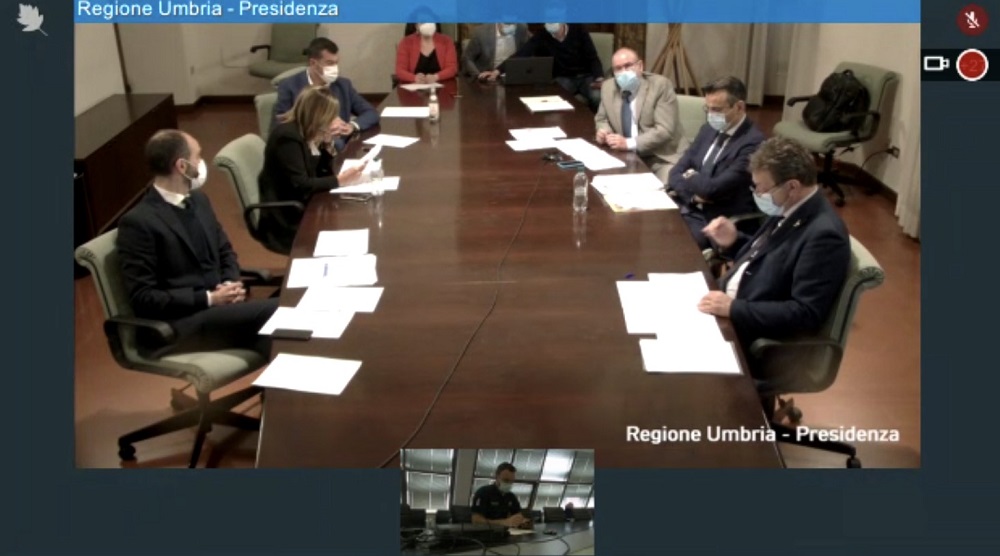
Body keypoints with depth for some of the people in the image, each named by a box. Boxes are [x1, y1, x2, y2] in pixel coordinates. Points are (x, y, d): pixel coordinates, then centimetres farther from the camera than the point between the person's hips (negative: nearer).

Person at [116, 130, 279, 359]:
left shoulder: (198, 200, 12)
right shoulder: (137, 222, -10)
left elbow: (225, 252, 21)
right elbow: (143, 298, -12)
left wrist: (231, 282, -1)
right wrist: (207, 299, -17)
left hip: (219, 308, 7)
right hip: (176, 326, -7)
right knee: (276, 311, -27)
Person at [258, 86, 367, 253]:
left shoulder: (308, 134, 5)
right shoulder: (287, 137, -21)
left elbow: (324, 173, 5)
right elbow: (300, 186, -25)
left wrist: (328, 143, -8)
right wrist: (340, 180, -22)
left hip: (303, 207, 8)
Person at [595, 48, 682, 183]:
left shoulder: (661, 85, -11)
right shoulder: (608, 87, 4)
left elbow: (665, 130, -18)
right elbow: (602, 119, 20)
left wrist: (629, 143, -27)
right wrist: (604, 131, -5)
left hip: (662, 157, -4)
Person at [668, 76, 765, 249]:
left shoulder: (753, 143, -15)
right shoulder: (709, 129, 10)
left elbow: (714, 188, -22)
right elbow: (677, 171, 8)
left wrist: (689, 177, -3)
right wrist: (692, 193, -12)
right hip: (688, 209, 7)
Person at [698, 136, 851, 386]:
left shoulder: (824, 235, -24)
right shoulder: (788, 210, 3)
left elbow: (806, 314, -27)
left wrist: (735, 309, -29)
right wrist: (732, 242, -2)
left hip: (758, 340, -9)